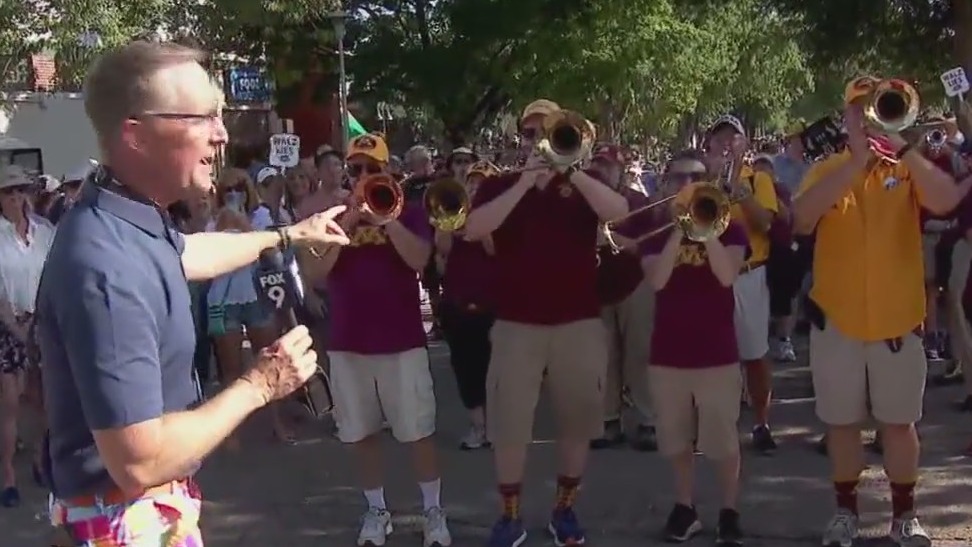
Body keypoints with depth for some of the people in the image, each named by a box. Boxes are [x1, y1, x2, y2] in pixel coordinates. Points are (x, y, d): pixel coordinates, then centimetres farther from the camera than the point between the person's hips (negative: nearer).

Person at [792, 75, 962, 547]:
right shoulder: (827, 169, 2)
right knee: (841, 421, 10)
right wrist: (856, 160, -22)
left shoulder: (907, 169, 1)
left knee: (898, 421, 8)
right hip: (835, 317, 1)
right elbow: (801, 220, -18)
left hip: (898, 318, 0)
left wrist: (901, 146, -22)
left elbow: (946, 202, -18)